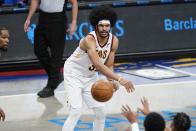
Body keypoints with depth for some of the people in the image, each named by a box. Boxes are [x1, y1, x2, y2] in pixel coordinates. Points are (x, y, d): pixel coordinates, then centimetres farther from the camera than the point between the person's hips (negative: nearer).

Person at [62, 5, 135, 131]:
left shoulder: (114, 41, -12)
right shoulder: (89, 39, -33)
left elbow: (109, 66, -4)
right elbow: (98, 65, -44)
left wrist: (112, 81, -25)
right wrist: (120, 79, -50)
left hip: (90, 76, 7)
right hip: (73, 74, -7)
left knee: (100, 110, 5)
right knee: (76, 111, -17)